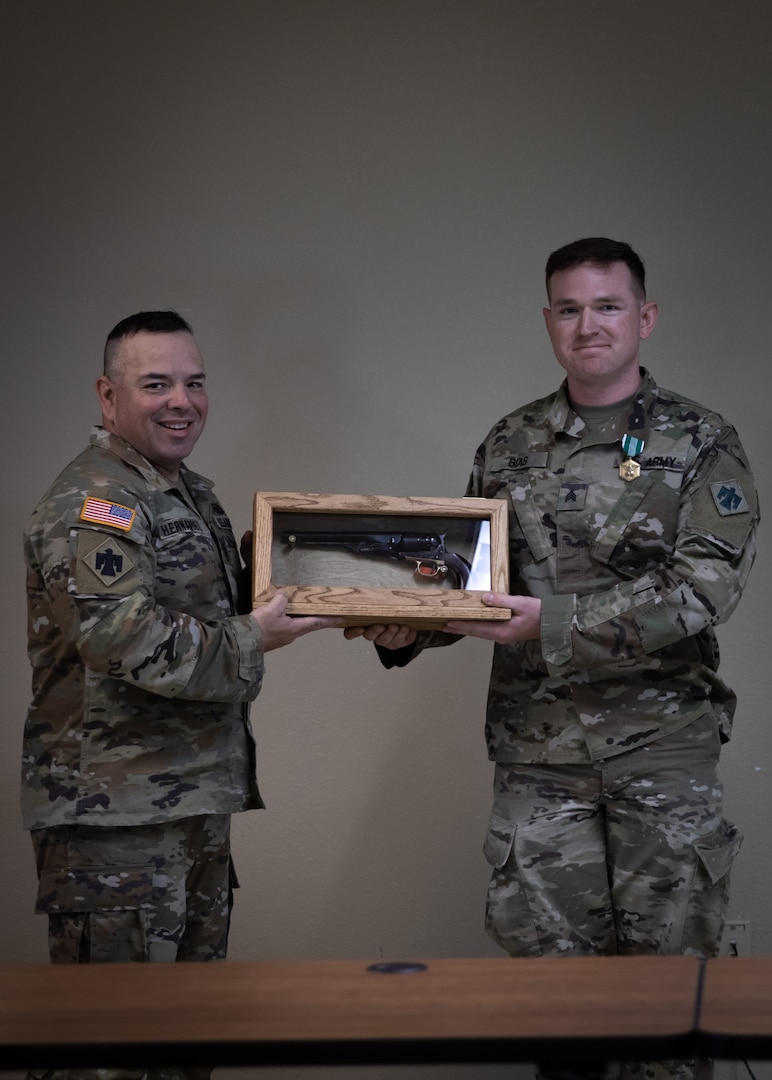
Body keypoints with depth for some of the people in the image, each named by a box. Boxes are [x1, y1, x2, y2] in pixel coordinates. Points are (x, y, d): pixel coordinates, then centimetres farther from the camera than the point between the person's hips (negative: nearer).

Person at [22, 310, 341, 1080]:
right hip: (114, 811, -10)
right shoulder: (91, 506, -15)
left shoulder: (190, 495, 17)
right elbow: (133, 644, -26)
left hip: (197, 799, 10)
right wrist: (251, 640, -15)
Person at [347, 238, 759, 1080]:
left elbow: (703, 587, -14)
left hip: (662, 744, -2)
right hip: (537, 749, 3)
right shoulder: (510, 447, 9)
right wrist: (406, 631, -8)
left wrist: (554, 623, -21)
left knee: (667, 949, 4)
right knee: (547, 949, 6)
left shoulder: (700, 443, -2)